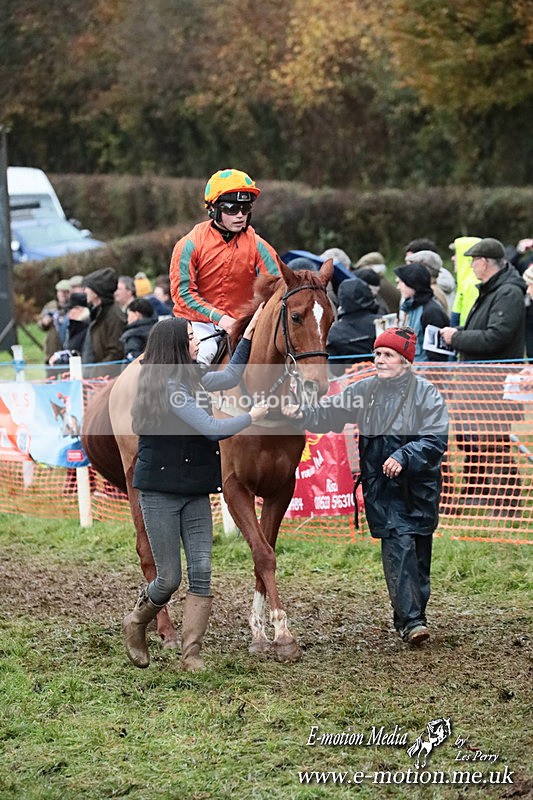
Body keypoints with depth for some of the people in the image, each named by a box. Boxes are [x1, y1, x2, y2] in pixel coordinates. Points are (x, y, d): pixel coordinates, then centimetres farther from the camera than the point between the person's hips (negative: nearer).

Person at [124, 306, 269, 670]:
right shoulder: (170, 388, -19)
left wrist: (249, 334, 26)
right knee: (170, 578, -1)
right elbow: (212, 429, -21)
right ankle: (136, 623, 28)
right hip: (161, 492, -8)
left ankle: (192, 652, -1)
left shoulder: (190, 379, 10)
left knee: (201, 572, -3)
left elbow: (230, 377, 27)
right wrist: (254, 415, -9)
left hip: (195, 492, 8)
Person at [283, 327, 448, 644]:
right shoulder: (365, 391, 5)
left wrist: (403, 457, -26)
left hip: (420, 487, 0)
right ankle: (411, 620, -14)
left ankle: (415, 614, 26)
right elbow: (331, 411, 1)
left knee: (420, 553, 10)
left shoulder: (426, 393, -6)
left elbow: (436, 440, -14)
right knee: (399, 547, -12)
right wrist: (303, 414, -18)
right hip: (382, 487, 0)